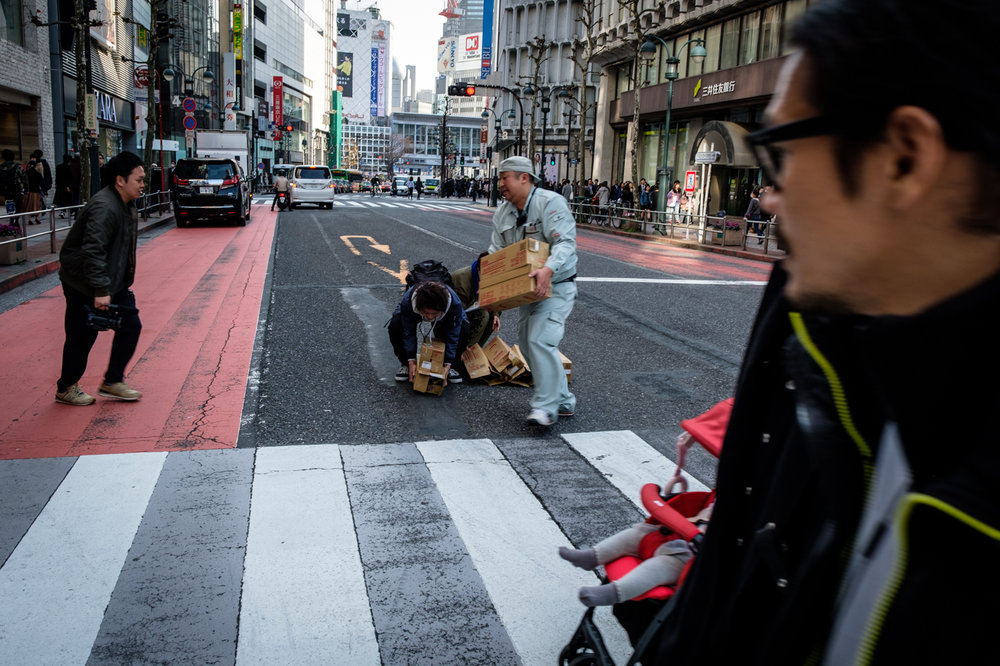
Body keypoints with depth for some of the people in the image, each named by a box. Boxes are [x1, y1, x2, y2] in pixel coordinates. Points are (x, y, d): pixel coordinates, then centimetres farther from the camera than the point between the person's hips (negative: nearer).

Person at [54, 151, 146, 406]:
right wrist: (100, 291, -30)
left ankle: (113, 382, 19)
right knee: (82, 337, 2)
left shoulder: (126, 205, 8)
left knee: (130, 325, 7)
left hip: (113, 282, 9)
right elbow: (92, 252, -30)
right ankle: (66, 389, 21)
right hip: (84, 285, -9)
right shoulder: (104, 208, -24)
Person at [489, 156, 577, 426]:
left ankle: (546, 406, -15)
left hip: (556, 285, -9)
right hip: (528, 289, 9)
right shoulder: (502, 213, 7)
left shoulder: (550, 202, -17)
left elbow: (565, 242, -27)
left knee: (541, 340, -21)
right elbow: (496, 252, 6)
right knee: (527, 344, 11)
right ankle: (563, 400, 23)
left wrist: (548, 269, -44)